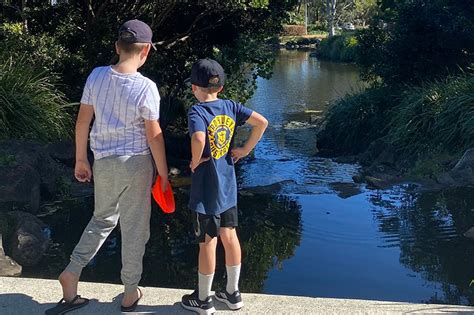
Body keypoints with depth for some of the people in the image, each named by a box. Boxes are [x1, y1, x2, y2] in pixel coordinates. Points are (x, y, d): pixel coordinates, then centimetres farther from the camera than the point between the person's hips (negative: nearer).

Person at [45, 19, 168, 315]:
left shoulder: (97, 76, -6)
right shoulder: (146, 87, -18)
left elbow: (82, 121, 1)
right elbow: (154, 136, -12)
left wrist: (81, 160, 13)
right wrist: (164, 173, 0)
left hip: (103, 162, 4)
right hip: (136, 163, -4)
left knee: (102, 219, 25)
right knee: (134, 228, 10)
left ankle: (72, 271, 16)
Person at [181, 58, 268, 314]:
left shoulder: (197, 111, -17)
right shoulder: (230, 106, 1)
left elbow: (198, 140, -35)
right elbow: (262, 122, -2)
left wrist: (195, 162, -17)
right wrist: (245, 150, 3)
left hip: (206, 189, -5)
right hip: (228, 187, 6)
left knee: (207, 242, 6)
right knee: (229, 236, 16)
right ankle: (233, 293, 29)